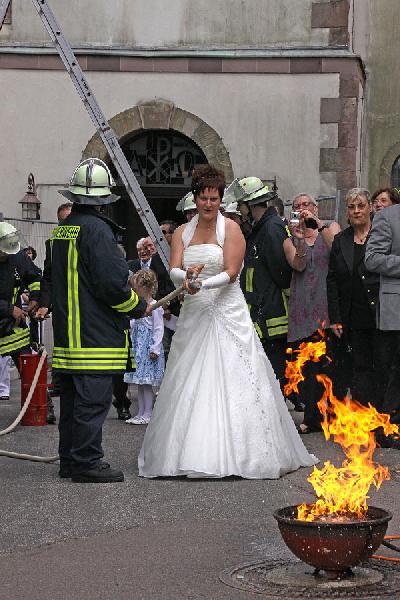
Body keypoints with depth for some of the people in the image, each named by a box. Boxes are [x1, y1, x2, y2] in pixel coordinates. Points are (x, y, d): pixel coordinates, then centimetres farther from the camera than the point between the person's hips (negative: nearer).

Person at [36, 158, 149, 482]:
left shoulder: (63, 228, 13)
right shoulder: (96, 228, -16)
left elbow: (55, 274, 25)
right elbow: (112, 282, -20)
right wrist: (140, 307, -6)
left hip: (67, 331, 10)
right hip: (96, 332, -9)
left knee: (72, 399, 14)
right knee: (93, 399, -5)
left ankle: (70, 460, 21)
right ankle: (87, 462, -4)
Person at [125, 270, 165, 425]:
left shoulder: (155, 307, -12)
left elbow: (158, 329, -15)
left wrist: (155, 349, -18)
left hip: (148, 348, -9)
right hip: (138, 347, 9)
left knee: (147, 383, -5)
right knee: (140, 383, 11)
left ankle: (147, 414, 0)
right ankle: (140, 413, 16)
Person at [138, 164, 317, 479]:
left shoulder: (231, 229, -1)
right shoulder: (182, 232, 11)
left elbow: (230, 273, -10)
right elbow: (174, 270, -2)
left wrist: (203, 283, -24)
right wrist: (186, 277, -24)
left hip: (227, 312, -4)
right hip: (194, 314, 4)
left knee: (232, 385, -6)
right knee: (190, 384, 1)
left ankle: (237, 453, -1)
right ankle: (190, 453, 4)